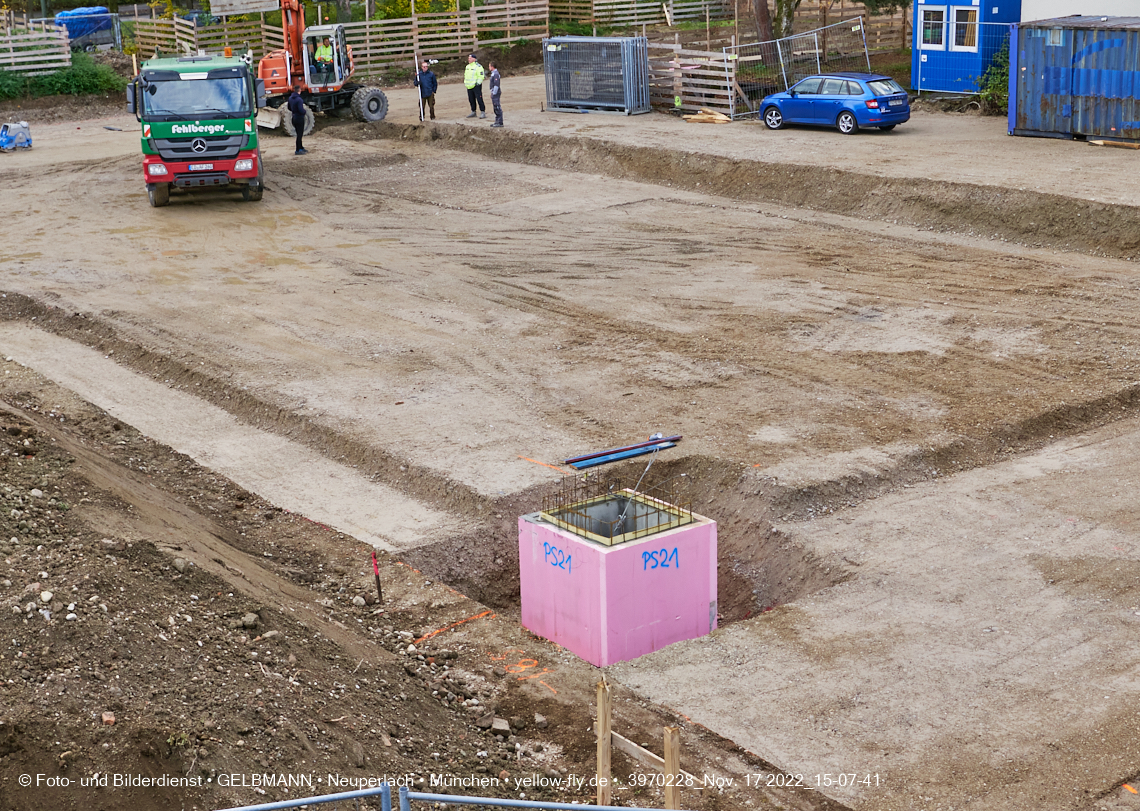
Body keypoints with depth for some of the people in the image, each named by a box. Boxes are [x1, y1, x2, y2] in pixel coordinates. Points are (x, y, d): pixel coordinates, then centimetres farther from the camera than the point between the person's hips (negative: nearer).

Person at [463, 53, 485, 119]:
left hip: (476, 86, -8)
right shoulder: (467, 66, 17)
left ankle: (483, 113, -8)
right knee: (471, 100, 12)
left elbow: (481, 76, -13)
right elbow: (465, 75, 27)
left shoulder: (478, 66, -9)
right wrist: (465, 83, 18)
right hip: (469, 87, 8)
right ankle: (473, 112, 22)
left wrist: (478, 83, -18)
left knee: (479, 99, -9)